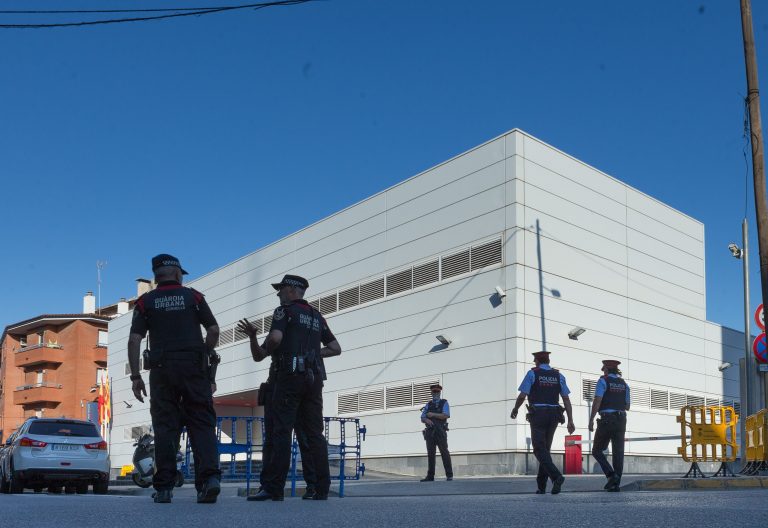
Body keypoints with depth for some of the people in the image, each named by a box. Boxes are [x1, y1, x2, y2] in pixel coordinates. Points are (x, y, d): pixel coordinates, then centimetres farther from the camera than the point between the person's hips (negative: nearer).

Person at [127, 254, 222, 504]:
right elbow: (213, 330, 3)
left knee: (165, 426, 4)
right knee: (202, 422, 1)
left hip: (162, 368, 1)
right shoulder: (193, 296, 9)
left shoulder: (146, 301, 9)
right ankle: (210, 476, -14)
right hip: (194, 366, 0)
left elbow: (134, 340, 0)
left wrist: (135, 376, 3)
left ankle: (164, 487, 1)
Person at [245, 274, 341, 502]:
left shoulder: (284, 311, 2)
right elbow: (335, 348, 21)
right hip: (314, 377, 6)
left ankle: (273, 488, -10)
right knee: (315, 433, 5)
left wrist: (267, 351, 4)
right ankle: (322, 489, 3)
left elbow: (275, 338, -15)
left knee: (281, 432, -7)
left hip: (290, 374, -6)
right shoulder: (316, 316, 22)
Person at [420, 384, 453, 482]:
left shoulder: (444, 403, 6)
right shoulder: (428, 404, 17)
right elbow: (422, 418, 11)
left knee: (444, 452, -4)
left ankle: (449, 475, 1)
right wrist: (427, 420, -12)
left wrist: (433, 415, -10)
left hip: (440, 432, -3)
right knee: (430, 453, 2)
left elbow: (446, 416, -10)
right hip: (430, 432, 3)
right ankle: (430, 476, 4)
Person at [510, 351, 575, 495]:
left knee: (540, 450, -5)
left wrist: (515, 410, 10)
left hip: (537, 415, -5)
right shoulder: (559, 376, 9)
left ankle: (556, 476, -27)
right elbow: (566, 399, 3)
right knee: (545, 449, 13)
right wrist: (570, 421, 2)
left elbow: (522, 396, -7)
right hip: (553, 416, 5)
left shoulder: (532, 373, -2)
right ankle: (541, 485, 13)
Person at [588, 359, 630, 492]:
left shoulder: (603, 381, -3)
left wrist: (591, 419, -14)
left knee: (597, 451, 6)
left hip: (606, 420, -5)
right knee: (618, 453, 3)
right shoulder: (624, 384, 14)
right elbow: (627, 406, 19)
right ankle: (616, 484, -2)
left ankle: (611, 475, -12)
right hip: (621, 421, 5)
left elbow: (597, 401, -14)